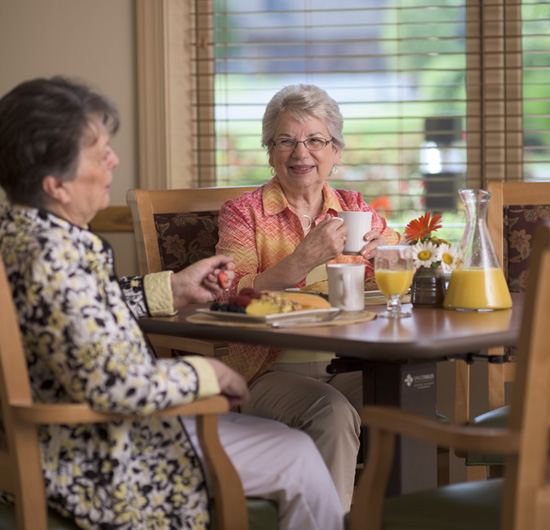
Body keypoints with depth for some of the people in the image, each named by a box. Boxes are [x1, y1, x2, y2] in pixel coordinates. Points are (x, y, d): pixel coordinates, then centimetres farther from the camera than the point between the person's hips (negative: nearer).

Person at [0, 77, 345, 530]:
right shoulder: (55, 255, -30)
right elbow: (120, 386, -33)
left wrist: (174, 289, 13)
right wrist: (209, 373, -17)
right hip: (99, 469, -11)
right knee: (298, 457, -1)